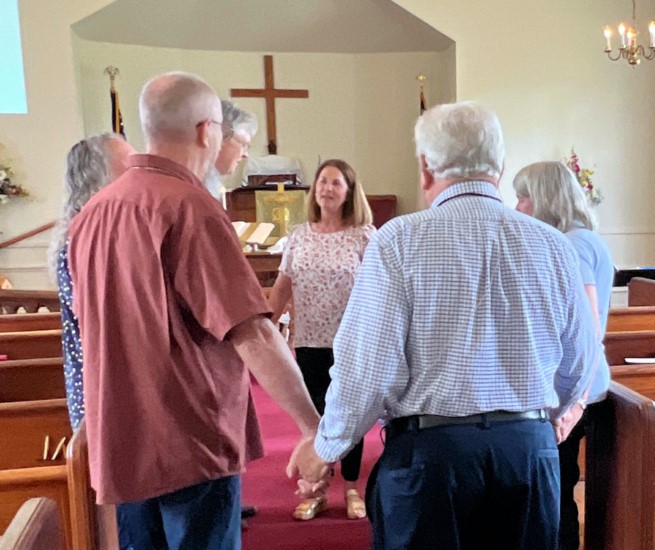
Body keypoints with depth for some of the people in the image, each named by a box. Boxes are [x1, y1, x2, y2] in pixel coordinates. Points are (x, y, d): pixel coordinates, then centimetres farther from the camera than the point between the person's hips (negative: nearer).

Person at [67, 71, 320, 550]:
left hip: (121, 446, 8)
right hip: (190, 446, -8)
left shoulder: (93, 211, 5)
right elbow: (253, 334, -26)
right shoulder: (189, 206, -20)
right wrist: (314, 425, -18)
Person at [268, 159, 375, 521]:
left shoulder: (364, 236, -6)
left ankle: (351, 488, 27)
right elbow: (282, 288, 8)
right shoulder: (299, 235, 5)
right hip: (309, 342, 3)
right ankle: (317, 490, 26)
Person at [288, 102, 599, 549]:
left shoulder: (398, 241, -12)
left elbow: (367, 367, -15)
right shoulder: (553, 244, -1)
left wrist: (326, 448, 2)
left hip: (429, 449, -3)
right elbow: (580, 365, 8)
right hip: (531, 449, 4)